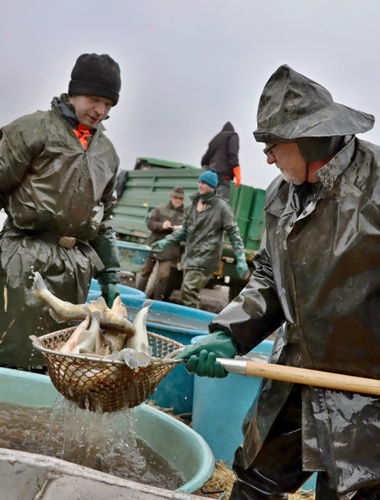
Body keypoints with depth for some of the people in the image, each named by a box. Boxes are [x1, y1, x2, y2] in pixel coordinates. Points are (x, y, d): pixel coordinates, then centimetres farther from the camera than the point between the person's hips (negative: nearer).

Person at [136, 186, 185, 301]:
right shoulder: (160, 209, 5)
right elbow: (150, 223, -1)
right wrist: (161, 225, -19)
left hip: (170, 250, -1)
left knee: (163, 275, -5)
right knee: (145, 272, 10)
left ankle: (157, 301, 7)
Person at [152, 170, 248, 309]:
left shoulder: (221, 207, -5)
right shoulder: (192, 205, 13)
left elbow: (233, 233, -5)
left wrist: (241, 259, -10)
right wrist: (166, 241, 14)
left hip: (206, 257, -7)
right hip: (190, 256, 7)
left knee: (188, 291, -19)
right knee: (190, 292, 11)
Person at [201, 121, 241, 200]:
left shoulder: (215, 139, 28)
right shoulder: (232, 135, 10)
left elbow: (205, 159, 24)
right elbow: (233, 154, -7)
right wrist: (237, 173, -13)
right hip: (224, 174, -6)